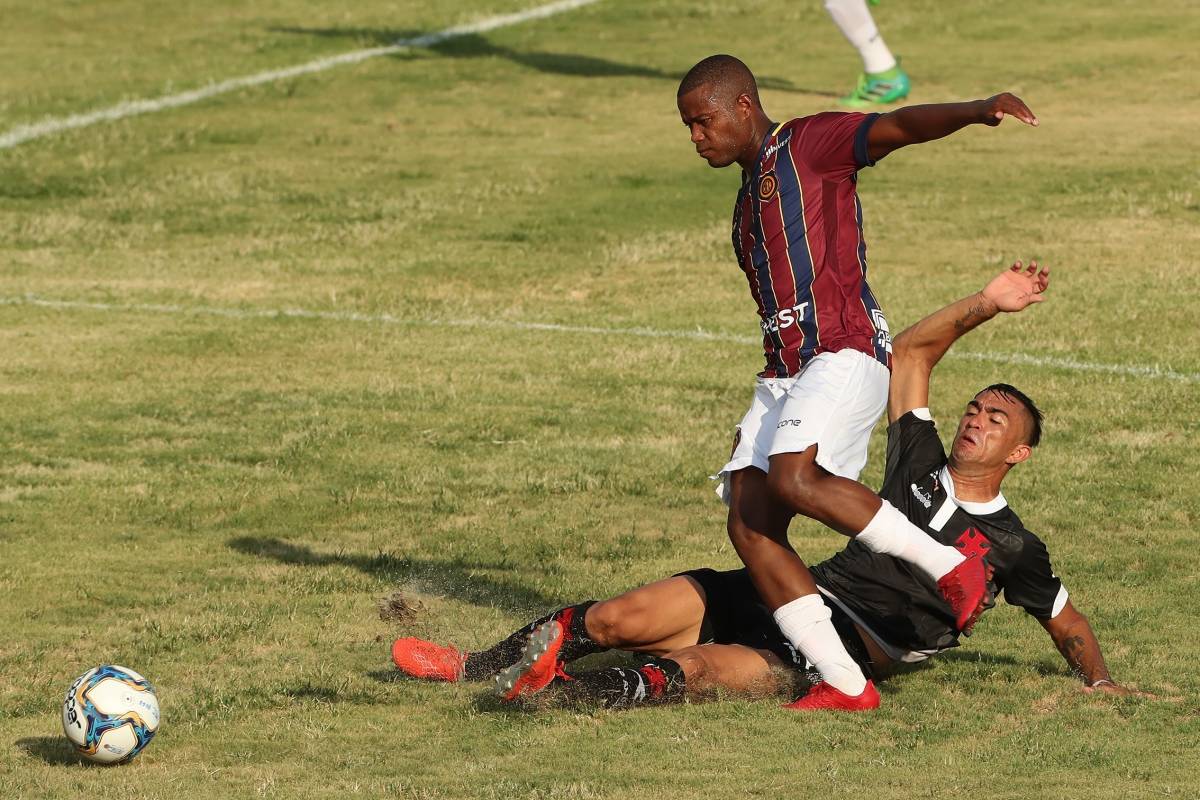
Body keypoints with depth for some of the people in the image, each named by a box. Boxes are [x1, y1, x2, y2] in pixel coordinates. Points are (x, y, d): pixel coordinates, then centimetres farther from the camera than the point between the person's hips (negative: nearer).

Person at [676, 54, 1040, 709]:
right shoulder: (749, 197, 26)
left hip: (844, 355, -9)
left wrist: (975, 111, -36)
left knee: (794, 478, -32)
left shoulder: (812, 145, 1)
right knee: (750, 526, -7)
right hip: (783, 372, 9)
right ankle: (847, 685, -9)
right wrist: (757, 427, 33)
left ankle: (950, 566, -17)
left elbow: (899, 127, -16)